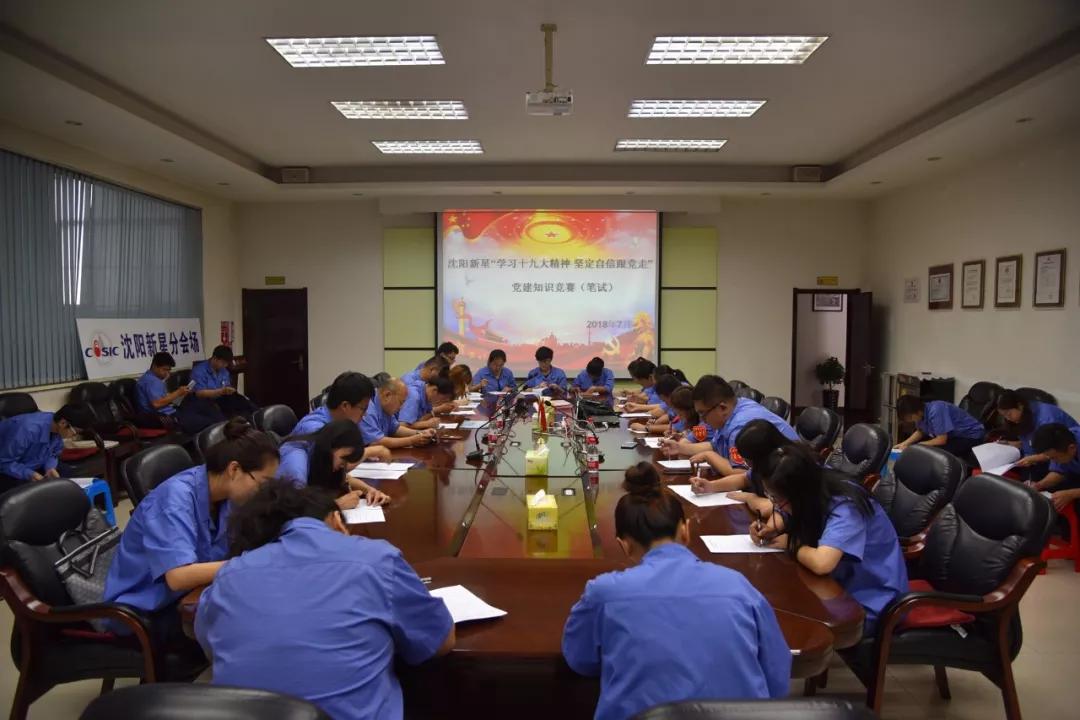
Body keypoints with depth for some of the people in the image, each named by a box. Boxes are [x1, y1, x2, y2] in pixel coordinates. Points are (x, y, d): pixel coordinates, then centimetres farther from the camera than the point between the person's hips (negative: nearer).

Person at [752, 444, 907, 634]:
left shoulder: (844, 509, -31)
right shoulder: (814, 492, -9)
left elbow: (821, 563, -46)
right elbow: (782, 514, 11)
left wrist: (791, 544, -25)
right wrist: (770, 528, -13)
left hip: (869, 603, -7)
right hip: (841, 585, 7)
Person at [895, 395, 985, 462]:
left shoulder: (935, 411, -31)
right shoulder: (921, 411, -7)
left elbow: (941, 440, -30)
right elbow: (920, 432, 11)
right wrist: (905, 443, -4)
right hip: (954, 435, 9)